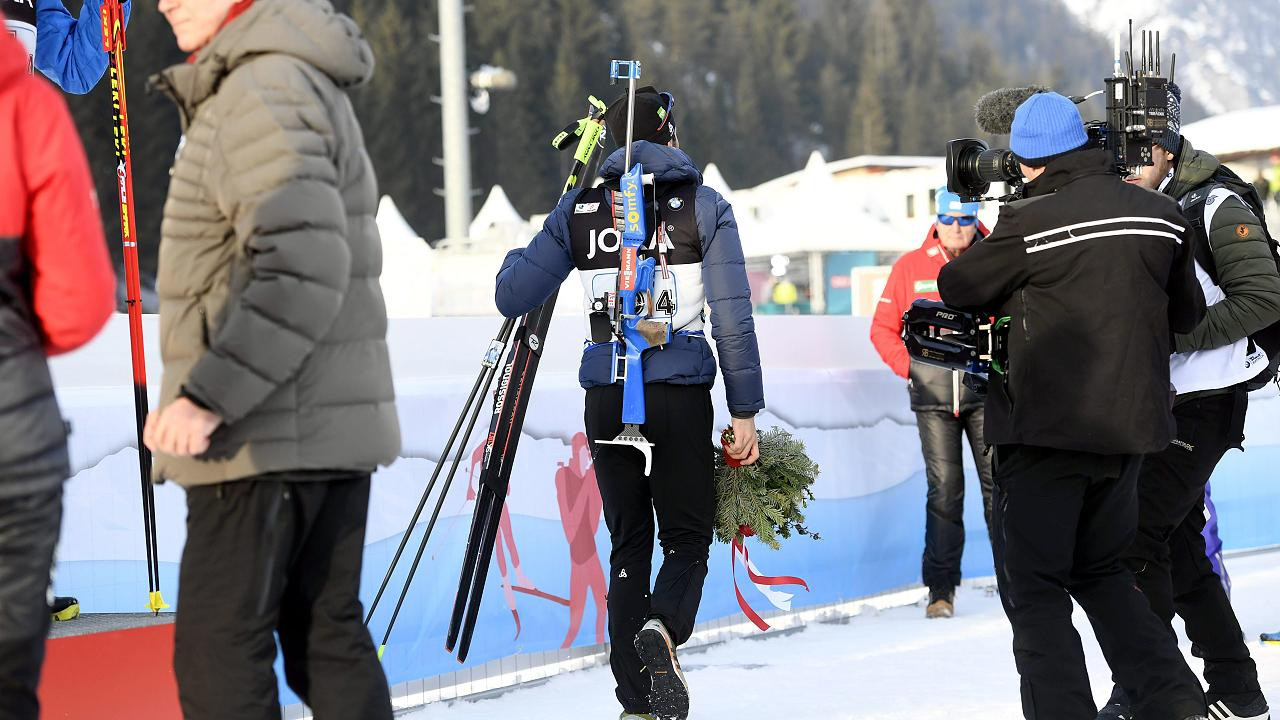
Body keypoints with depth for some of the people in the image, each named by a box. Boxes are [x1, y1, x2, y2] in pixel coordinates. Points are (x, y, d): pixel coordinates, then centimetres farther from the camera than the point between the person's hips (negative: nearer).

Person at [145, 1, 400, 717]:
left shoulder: (263, 90, -15)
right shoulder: (310, 82, 16)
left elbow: (302, 267, -25)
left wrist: (209, 397, -24)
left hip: (271, 435, -10)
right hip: (330, 423, 10)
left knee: (218, 646, -5)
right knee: (327, 634, 12)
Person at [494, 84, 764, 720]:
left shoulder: (579, 210, 5)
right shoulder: (705, 208, -2)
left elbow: (513, 297, 7)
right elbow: (733, 319, -6)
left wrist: (519, 256, 29)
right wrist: (745, 412, -1)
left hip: (607, 398, 3)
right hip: (680, 396, -3)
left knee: (627, 543, 13)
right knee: (687, 537, 7)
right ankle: (662, 627, -25)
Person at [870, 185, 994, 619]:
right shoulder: (910, 268, 8)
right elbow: (883, 327, 12)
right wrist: (907, 365, 1)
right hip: (933, 396, 1)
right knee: (943, 490, -1)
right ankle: (941, 590, 1)